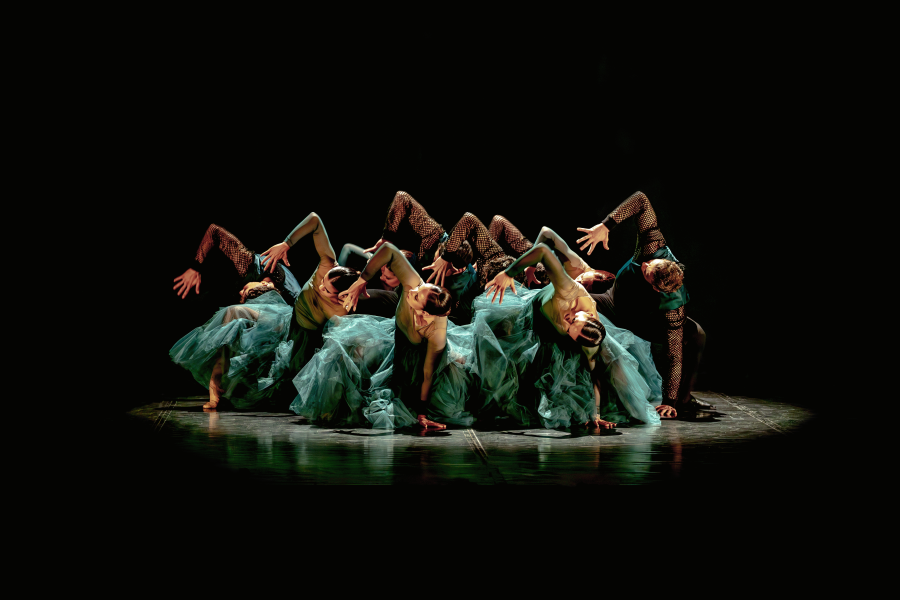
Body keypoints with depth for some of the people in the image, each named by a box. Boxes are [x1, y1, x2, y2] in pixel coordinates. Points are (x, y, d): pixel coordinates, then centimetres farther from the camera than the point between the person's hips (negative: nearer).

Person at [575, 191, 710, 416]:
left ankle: (683, 398, -9)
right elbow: (641, 200, -35)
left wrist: (671, 402, -37)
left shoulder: (673, 307, -44)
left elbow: (675, 356, -39)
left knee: (696, 335, -30)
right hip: (616, 303, 3)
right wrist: (606, 225, -43)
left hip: (648, 324, -3)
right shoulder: (656, 250, -39)